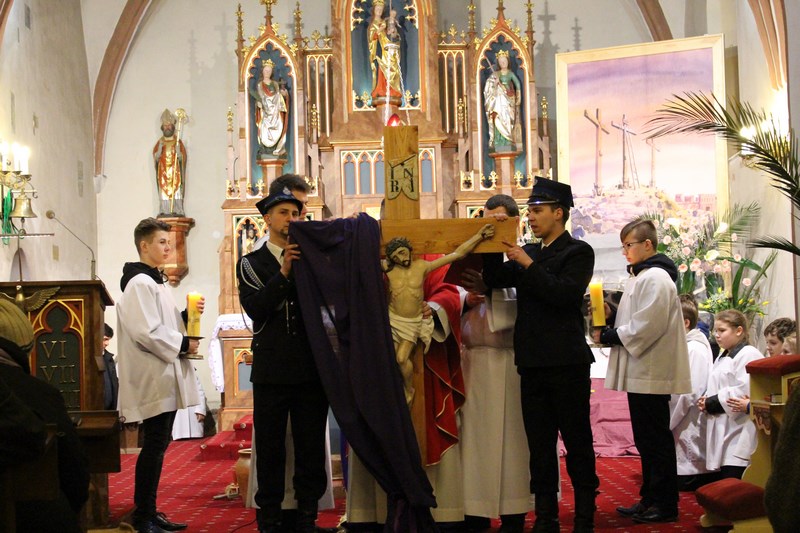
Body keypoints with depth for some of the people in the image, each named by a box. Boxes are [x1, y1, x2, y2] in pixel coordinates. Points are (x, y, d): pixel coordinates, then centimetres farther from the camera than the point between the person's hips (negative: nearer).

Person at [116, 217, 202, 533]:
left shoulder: (155, 282, 19)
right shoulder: (140, 283, -13)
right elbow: (146, 332, -22)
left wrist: (188, 316, 6)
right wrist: (182, 344, -13)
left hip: (165, 379, 10)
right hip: (153, 380, -10)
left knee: (158, 446, 12)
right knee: (154, 447, -7)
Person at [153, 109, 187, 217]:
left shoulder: (178, 142, 9)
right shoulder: (159, 142, 14)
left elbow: (182, 158, 3)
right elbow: (155, 157, 7)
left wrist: (178, 150, -15)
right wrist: (160, 149, -8)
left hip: (175, 172, -1)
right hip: (163, 173, 1)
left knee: (176, 191, -9)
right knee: (163, 192, -8)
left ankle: (177, 211, -12)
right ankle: (164, 212, -11)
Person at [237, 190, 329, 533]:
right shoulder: (252, 264, 6)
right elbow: (255, 309, -8)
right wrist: (284, 273, -17)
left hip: (311, 369, 2)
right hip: (272, 371, -2)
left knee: (311, 447, 5)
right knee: (270, 447, 2)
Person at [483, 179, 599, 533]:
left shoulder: (577, 252, -2)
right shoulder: (527, 253, 16)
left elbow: (566, 293, -17)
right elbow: (494, 280, 8)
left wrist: (528, 265, -15)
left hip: (567, 361, -6)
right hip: (532, 363, 6)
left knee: (577, 442, 1)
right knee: (540, 445, 9)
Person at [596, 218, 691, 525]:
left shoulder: (656, 278, -14)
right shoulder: (640, 277, 17)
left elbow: (645, 327, -21)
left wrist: (608, 336, -13)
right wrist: (610, 331, 4)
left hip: (652, 374, -10)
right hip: (641, 372, 10)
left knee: (656, 439, -4)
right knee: (645, 440, 14)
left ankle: (665, 505, 2)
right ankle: (650, 499, 21)